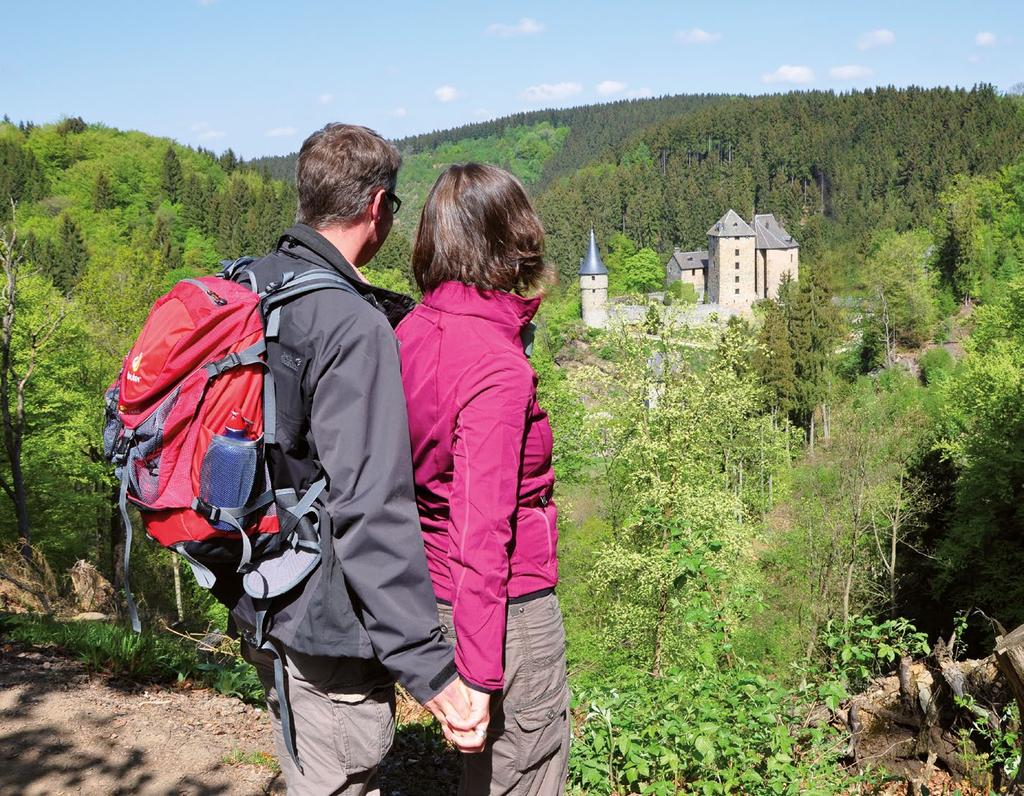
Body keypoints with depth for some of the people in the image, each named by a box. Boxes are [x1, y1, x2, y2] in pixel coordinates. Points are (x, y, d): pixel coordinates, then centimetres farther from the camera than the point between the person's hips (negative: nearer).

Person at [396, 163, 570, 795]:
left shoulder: (410, 333, 0)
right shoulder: (497, 370, -23)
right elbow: (481, 534, -25)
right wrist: (479, 676, -21)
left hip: (432, 595, 8)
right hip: (508, 611, -8)